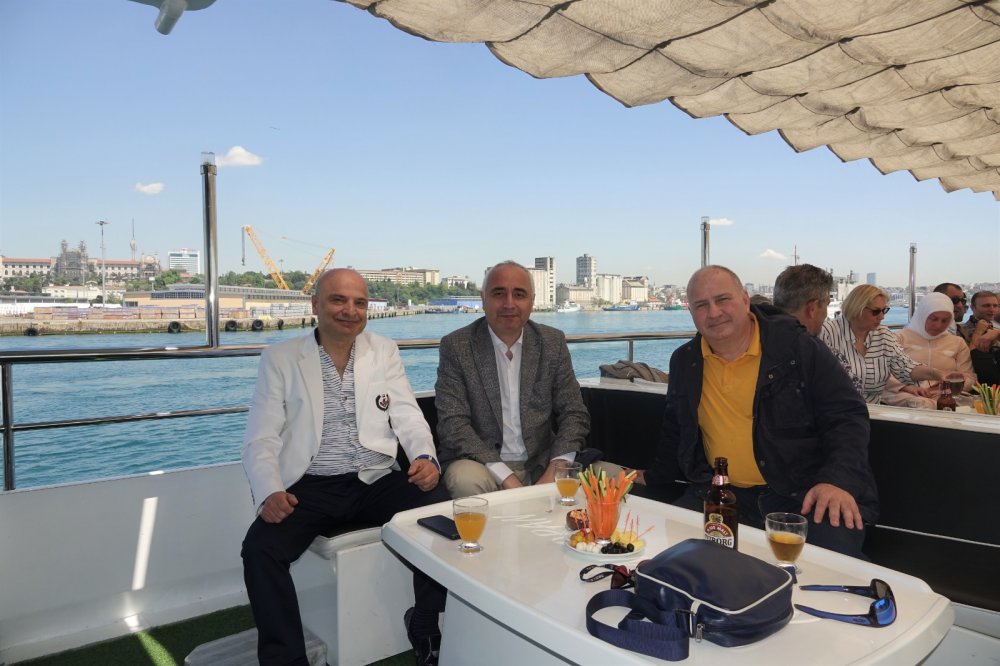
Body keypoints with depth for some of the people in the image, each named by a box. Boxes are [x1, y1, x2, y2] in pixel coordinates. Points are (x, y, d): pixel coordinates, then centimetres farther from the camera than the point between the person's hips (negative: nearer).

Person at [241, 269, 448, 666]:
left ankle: (426, 630, 0)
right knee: (260, 548, -26)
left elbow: (408, 417, 4)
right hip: (309, 487, -1)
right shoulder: (280, 358, 3)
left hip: (376, 481, 1)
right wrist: (270, 492, -20)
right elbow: (260, 440, 0)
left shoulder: (385, 352, 9)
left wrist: (426, 457, -17)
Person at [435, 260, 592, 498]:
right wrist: (506, 478, -22)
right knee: (466, 480, -32)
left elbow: (574, 414, 3)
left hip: (541, 463, 3)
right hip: (481, 464, -2)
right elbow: (453, 424, -12)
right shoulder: (456, 346, -6)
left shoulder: (553, 342, 3)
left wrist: (555, 471, -15)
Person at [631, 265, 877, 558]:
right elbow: (676, 432, 25)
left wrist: (838, 480, -19)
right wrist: (653, 479, 22)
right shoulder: (684, 362, 11)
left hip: (802, 494, -3)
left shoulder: (799, 347, -2)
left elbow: (848, 417, -4)